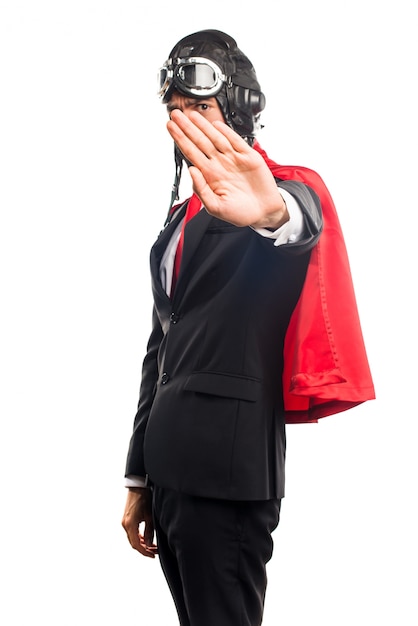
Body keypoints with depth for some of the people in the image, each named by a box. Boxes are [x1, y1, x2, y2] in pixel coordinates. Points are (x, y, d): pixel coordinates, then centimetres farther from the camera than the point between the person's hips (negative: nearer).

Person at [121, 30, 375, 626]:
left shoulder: (284, 190, -4)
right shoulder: (183, 216, 19)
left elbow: (306, 218, -31)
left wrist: (272, 211, -56)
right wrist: (140, 479, 18)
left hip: (229, 468, -7)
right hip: (171, 468, 8)